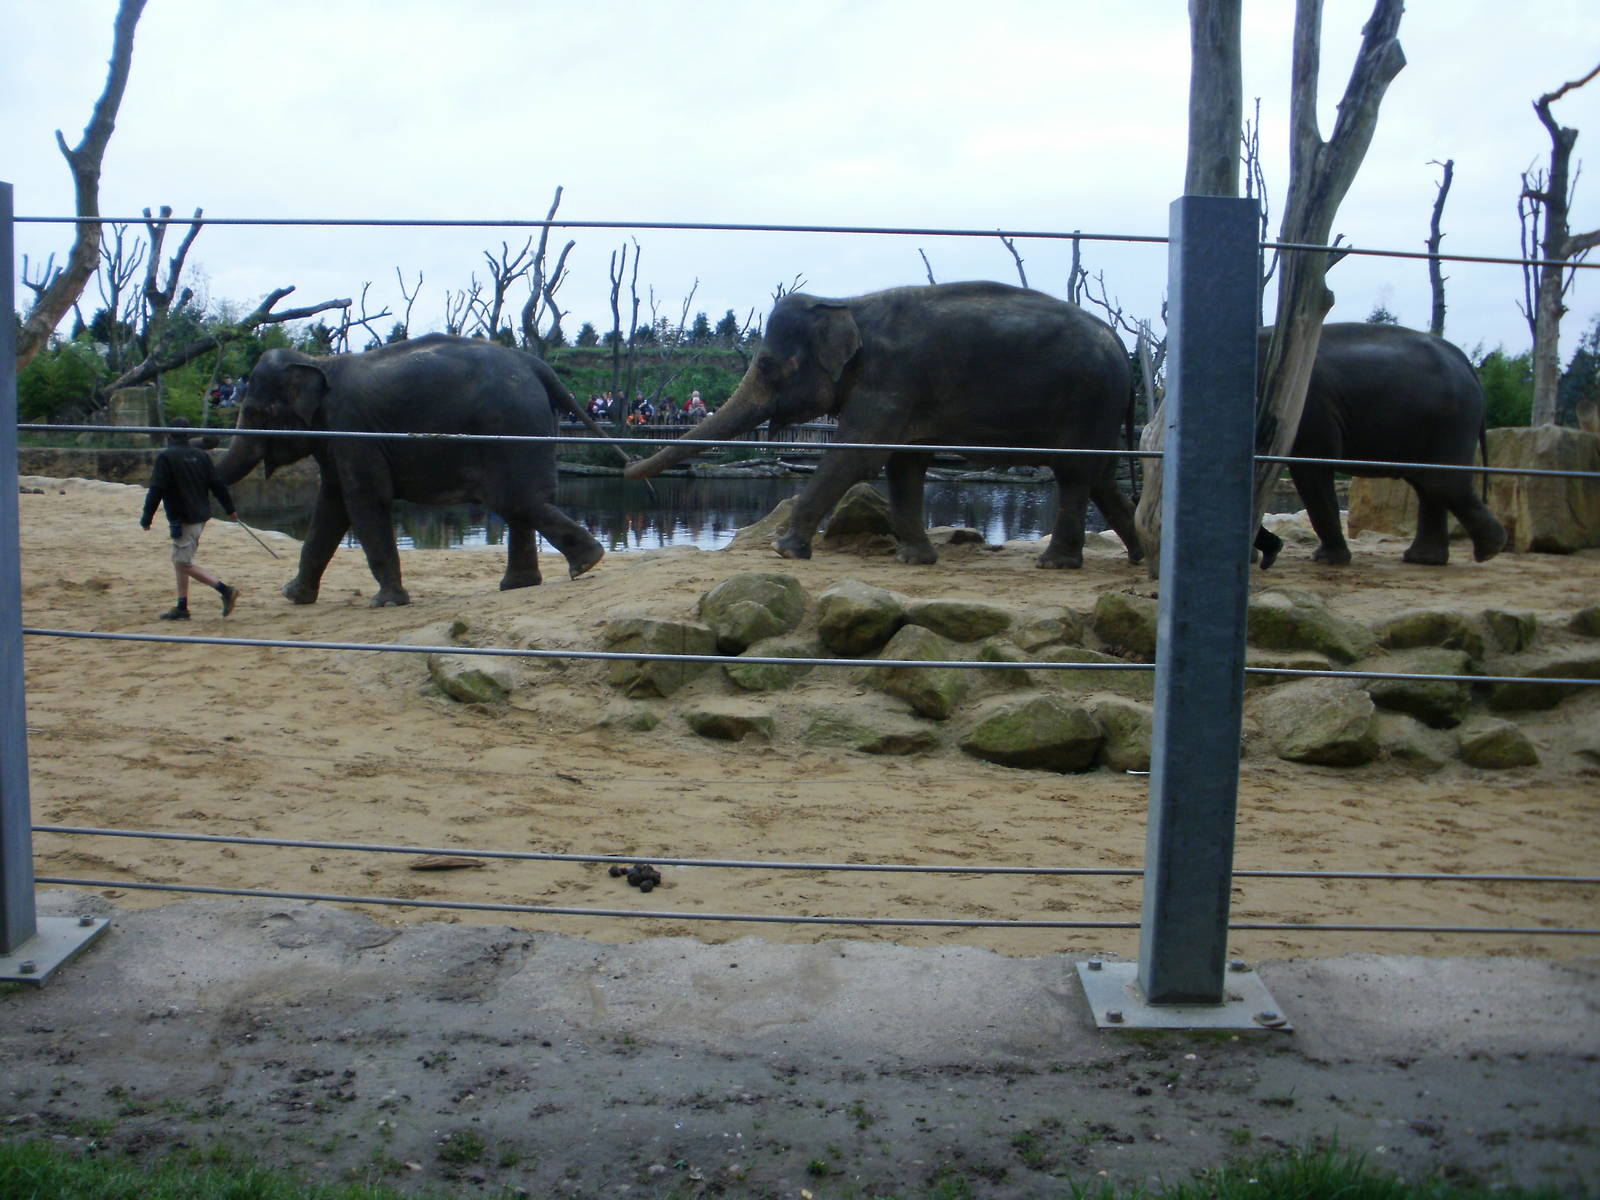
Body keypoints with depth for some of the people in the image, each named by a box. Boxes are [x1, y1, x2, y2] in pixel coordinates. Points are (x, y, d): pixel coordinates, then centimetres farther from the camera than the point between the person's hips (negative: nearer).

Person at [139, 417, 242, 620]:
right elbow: (217, 485, 9)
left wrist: (146, 519, -8)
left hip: (182, 519, -8)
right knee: (179, 560, 16)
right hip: (200, 516, 8)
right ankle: (181, 607, 18)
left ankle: (225, 590, -16)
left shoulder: (165, 457, -12)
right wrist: (230, 510, 19)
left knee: (185, 564, -5)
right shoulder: (201, 455, 7)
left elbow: (156, 491, -15)